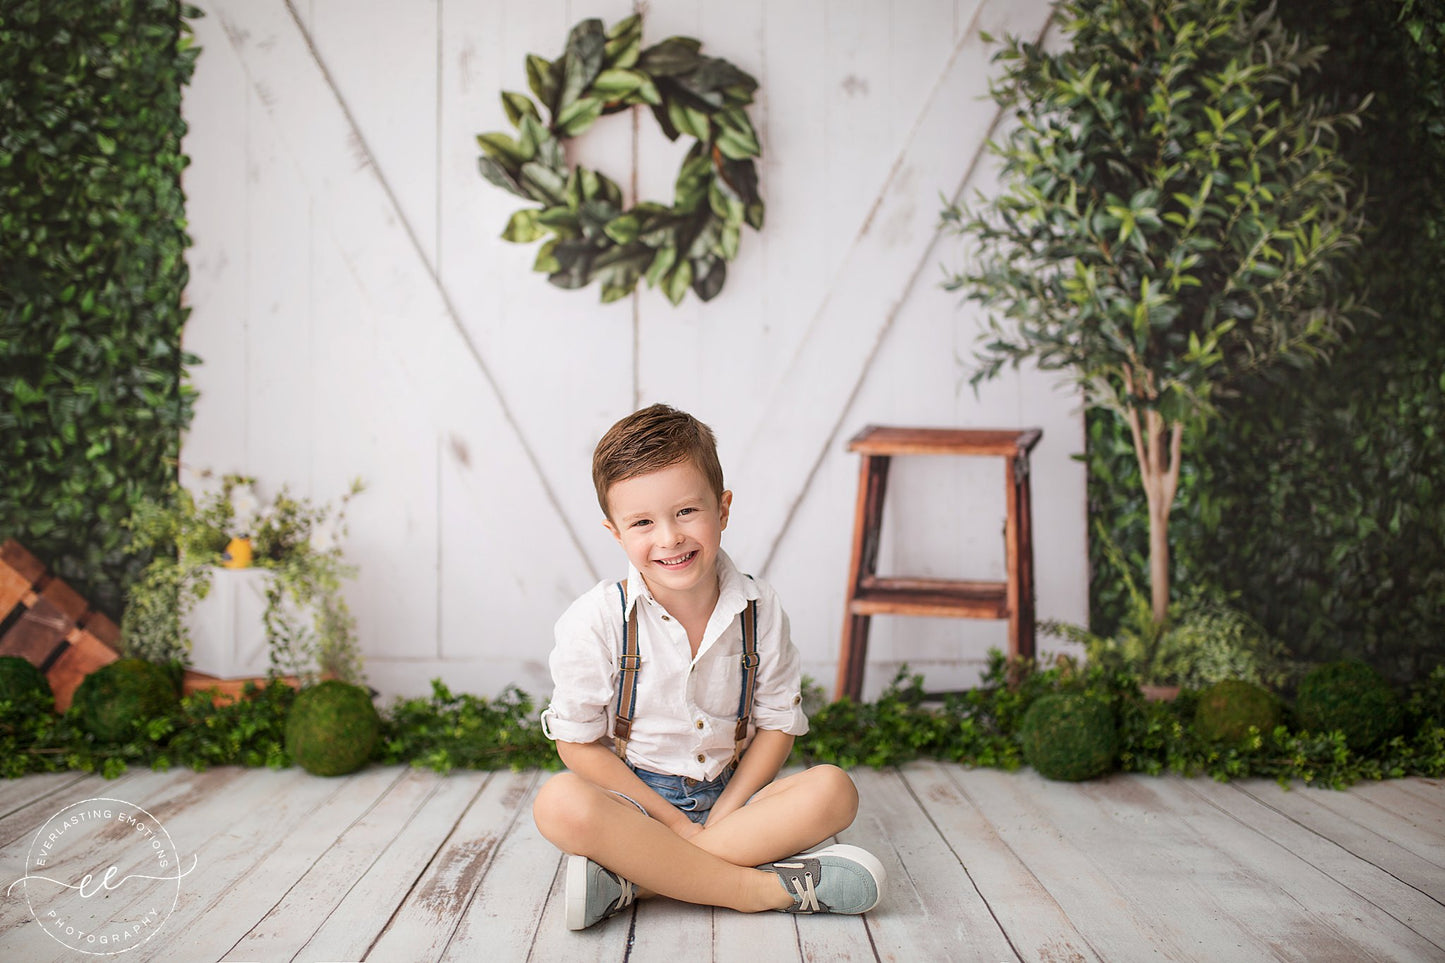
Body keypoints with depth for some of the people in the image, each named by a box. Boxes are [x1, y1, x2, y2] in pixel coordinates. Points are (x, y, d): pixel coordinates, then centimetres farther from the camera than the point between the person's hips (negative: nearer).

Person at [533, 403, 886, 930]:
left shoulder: (759, 608, -5)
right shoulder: (596, 620, -12)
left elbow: (777, 724, 1)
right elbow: (579, 744, -9)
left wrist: (722, 815, -14)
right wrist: (677, 825, -15)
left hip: (731, 794, 3)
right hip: (634, 801, -2)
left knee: (833, 790, -24)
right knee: (559, 804, -34)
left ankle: (630, 879, -30)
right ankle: (763, 888, -29)